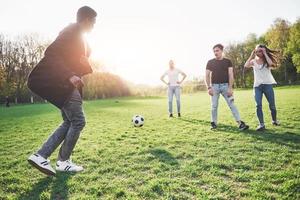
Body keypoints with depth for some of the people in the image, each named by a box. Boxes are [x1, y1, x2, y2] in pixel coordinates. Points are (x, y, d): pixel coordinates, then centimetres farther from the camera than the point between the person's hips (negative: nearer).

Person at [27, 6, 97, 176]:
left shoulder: (78, 35, 19)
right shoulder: (73, 31, -11)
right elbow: (51, 53, -23)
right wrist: (70, 76, -32)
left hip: (67, 84, 10)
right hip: (63, 83, -10)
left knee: (69, 122, 11)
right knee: (78, 121, -5)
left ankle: (41, 156, 11)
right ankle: (64, 162, 9)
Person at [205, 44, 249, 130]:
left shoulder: (227, 61, 5)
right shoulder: (210, 62, 7)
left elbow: (231, 75, 0)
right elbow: (207, 75, 5)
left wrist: (230, 87, -10)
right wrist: (209, 87, -6)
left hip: (225, 85, -1)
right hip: (214, 86, 1)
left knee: (232, 104, -6)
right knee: (214, 106, 4)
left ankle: (240, 123, -8)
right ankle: (214, 123, 15)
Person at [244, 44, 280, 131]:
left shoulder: (267, 60, 5)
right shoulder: (253, 61, 8)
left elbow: (270, 63, -19)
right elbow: (246, 65, -11)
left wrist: (265, 53, -10)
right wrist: (251, 55, -6)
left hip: (267, 85, 0)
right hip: (257, 86, 1)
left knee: (272, 104, 7)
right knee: (258, 105, -9)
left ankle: (274, 120, 29)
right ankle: (261, 124, -6)